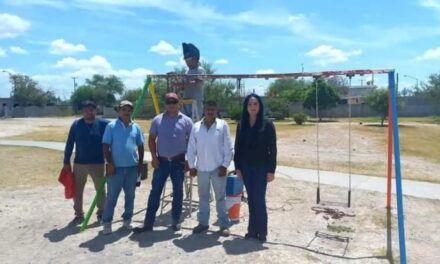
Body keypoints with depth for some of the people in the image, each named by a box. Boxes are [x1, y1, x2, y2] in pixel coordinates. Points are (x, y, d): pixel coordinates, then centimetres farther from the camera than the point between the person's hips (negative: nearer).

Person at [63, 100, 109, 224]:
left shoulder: (103, 124, -4)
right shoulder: (76, 124, -1)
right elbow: (69, 144, 2)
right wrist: (66, 162, 1)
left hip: (98, 163, -1)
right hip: (79, 163, 1)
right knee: (77, 191, 9)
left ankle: (101, 213, 25)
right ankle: (79, 214, 24)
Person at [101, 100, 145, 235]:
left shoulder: (136, 127, 7)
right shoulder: (111, 126, -3)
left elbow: (140, 147, 12)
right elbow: (105, 146, -5)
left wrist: (140, 163, 6)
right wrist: (110, 163, -11)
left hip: (132, 167, 4)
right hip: (116, 167, -3)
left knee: (130, 196, 12)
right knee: (112, 196, 2)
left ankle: (127, 220, 25)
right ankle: (107, 222, 12)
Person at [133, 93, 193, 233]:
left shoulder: (186, 121, -1)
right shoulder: (157, 120, 2)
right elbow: (151, 139, 6)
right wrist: (154, 157, -4)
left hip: (179, 161, -1)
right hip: (161, 161, 1)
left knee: (178, 192, 8)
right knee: (155, 191, 3)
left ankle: (176, 221, 20)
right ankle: (148, 223, 9)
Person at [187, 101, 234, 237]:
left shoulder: (223, 125, -5)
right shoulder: (196, 127, 1)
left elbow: (229, 148, -5)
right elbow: (191, 148, 4)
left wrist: (225, 165, -8)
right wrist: (191, 166, 1)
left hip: (218, 168, -2)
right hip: (201, 168, 3)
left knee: (220, 197, 7)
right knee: (203, 197, 14)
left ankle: (224, 224, 16)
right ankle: (203, 222, 26)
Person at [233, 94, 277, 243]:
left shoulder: (267, 124, -7)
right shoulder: (241, 125, 3)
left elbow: (272, 149, -7)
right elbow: (237, 147, 6)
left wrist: (271, 170, -10)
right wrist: (237, 167, 3)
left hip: (261, 167, -3)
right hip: (246, 168, 4)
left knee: (259, 200, -1)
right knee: (251, 200, 11)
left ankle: (262, 232, 13)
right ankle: (252, 229, 22)